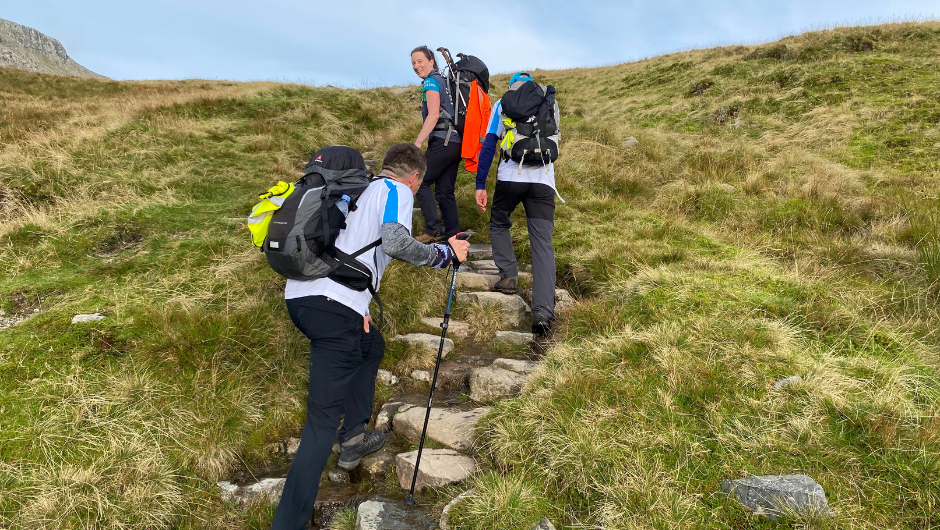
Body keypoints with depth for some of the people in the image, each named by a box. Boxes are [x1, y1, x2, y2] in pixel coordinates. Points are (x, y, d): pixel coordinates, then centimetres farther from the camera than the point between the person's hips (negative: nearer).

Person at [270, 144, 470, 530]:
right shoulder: (397, 191, 5)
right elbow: (395, 242, -14)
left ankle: (353, 439, 31)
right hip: (334, 307, -8)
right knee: (323, 421, -5)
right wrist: (445, 253, 1)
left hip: (299, 295, 8)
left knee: (371, 345, 31)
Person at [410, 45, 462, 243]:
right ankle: (452, 234, 9)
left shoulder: (431, 81, -4)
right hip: (456, 142, 9)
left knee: (420, 182, -3)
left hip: (442, 141, -9)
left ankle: (434, 229, -9)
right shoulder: (444, 80, 23)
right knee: (445, 191, 10)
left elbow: (434, 115, -16)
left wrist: (417, 143, -19)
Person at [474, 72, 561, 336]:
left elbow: (489, 145, 4)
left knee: (498, 224, 25)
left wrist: (480, 185, 4)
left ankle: (509, 275, 11)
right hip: (544, 180, 2)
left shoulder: (503, 104, 13)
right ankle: (543, 310, -13)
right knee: (543, 244, -2)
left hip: (511, 176, -2)